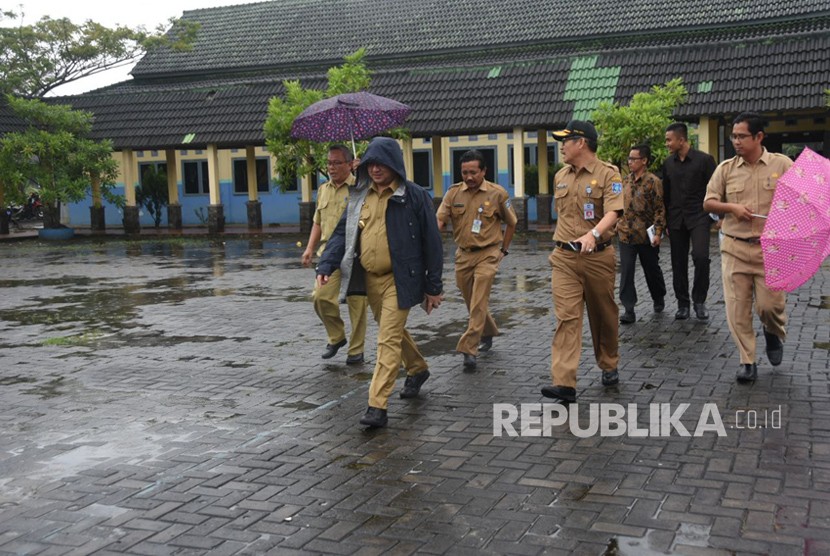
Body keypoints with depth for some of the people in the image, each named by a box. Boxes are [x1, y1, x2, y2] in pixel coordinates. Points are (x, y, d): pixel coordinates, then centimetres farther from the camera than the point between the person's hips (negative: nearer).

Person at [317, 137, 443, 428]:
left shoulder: (414, 196, -9)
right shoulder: (359, 196, 6)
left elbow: (431, 241, -7)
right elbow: (342, 232, 6)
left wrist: (433, 286, -7)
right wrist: (326, 265, -10)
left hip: (398, 279, -6)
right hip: (369, 278, 6)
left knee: (388, 340, -9)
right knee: (393, 331, 21)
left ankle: (377, 406, -7)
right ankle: (418, 369, 46)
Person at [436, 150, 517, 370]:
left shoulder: (497, 193, -6)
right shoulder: (454, 193, 0)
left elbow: (511, 223, 7)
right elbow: (439, 220, -9)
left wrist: (503, 249, 6)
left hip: (487, 254, -4)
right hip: (463, 254, 4)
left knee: (478, 304, -11)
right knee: (471, 302, 16)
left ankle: (469, 350, -11)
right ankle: (488, 332, 40)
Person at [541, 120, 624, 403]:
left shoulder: (608, 174, -7)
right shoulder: (560, 177, 11)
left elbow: (613, 212, -21)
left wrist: (593, 234, -38)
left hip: (599, 256, -3)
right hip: (564, 258, 3)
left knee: (603, 315, 12)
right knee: (566, 316, -9)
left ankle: (609, 366, 35)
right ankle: (564, 383, -15)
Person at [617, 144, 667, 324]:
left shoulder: (653, 181, -10)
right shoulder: (626, 181, 8)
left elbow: (660, 209, -12)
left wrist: (658, 232, -17)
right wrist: (618, 224, 16)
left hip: (646, 235, -4)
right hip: (626, 234, 4)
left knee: (652, 270, 13)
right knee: (626, 272, -5)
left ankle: (659, 299, 38)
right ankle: (629, 310, -4)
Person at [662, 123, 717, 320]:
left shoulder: (704, 160, -4)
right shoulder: (668, 163, 9)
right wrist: (664, 222, 13)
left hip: (698, 217, -4)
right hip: (676, 220, 4)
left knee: (701, 256, -18)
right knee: (679, 263, 6)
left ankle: (699, 300, -1)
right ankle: (683, 303, 17)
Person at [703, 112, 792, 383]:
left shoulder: (783, 165, -1)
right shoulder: (726, 168, 4)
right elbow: (708, 203, 7)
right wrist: (732, 207, -10)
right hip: (735, 248, 2)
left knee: (771, 304, -2)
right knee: (737, 308, 0)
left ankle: (774, 335, 34)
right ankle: (747, 362, 12)